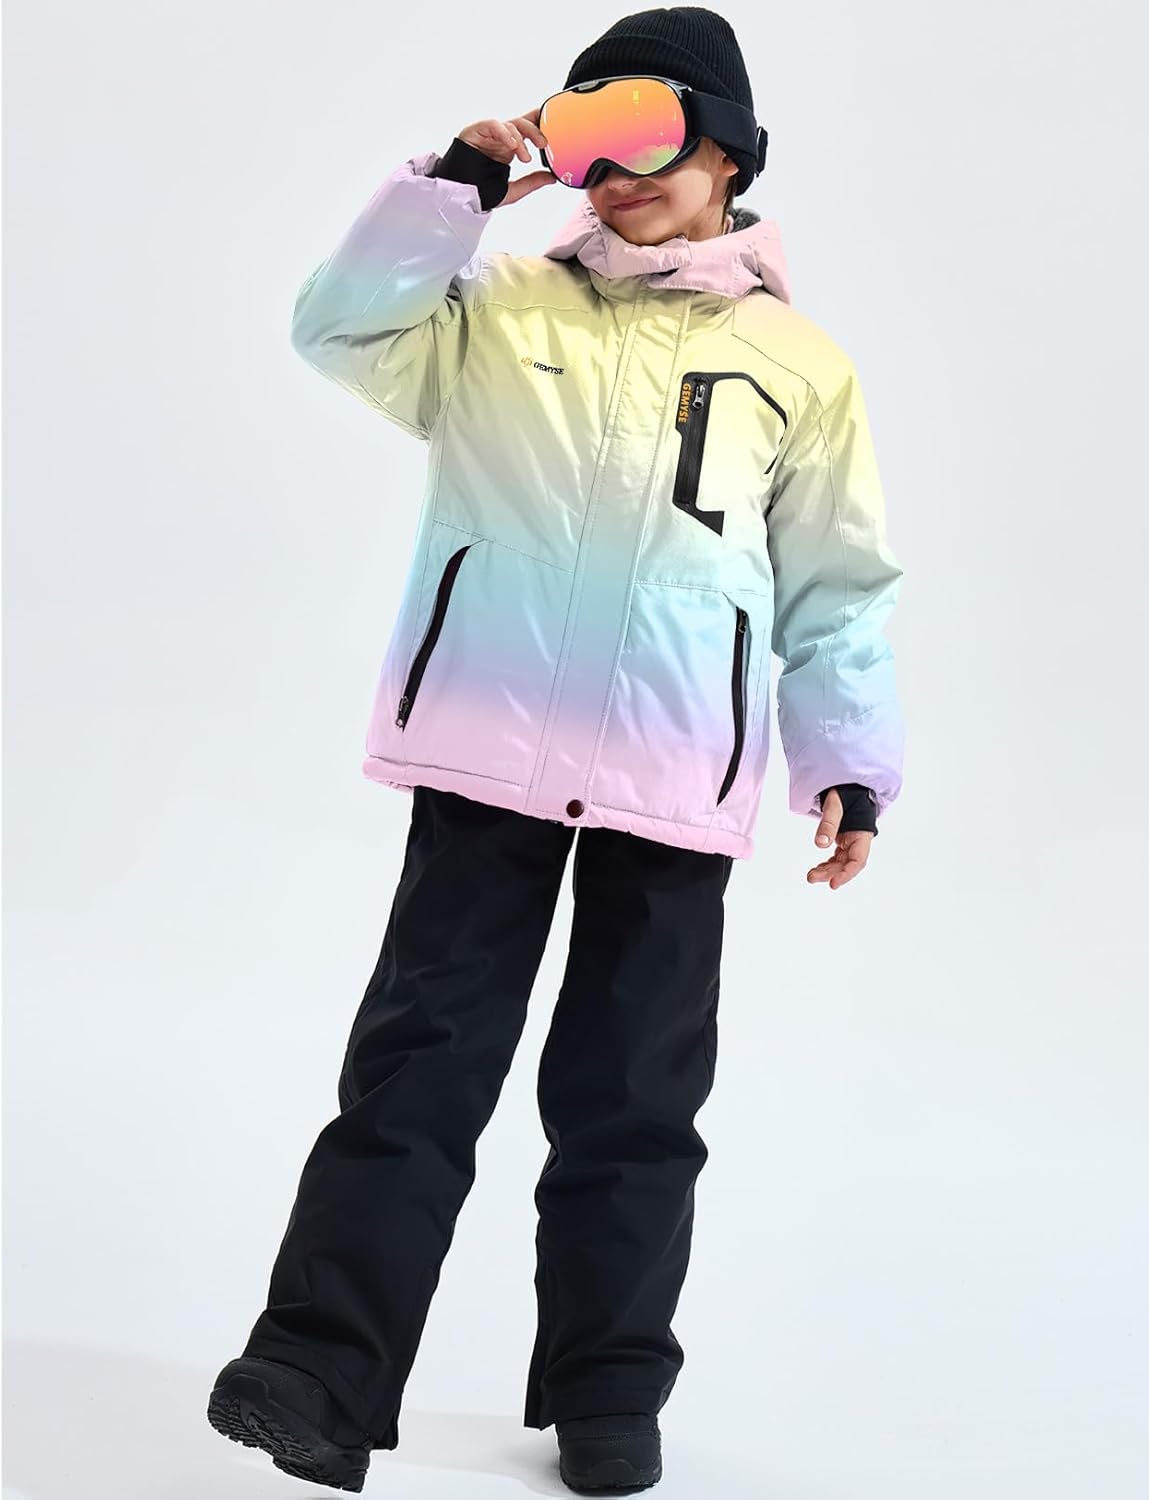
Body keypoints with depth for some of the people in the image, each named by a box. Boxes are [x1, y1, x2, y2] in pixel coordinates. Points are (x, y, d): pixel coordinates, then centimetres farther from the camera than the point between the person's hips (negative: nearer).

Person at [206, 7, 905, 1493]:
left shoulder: (799, 364, 10)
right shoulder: (498, 310, 11)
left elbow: (838, 586, 10)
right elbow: (341, 325, -3)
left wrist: (850, 766, 5)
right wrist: (456, 187, -10)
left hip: (678, 785, 0)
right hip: (487, 755, 0)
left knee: (632, 1094, 8)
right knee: (419, 1061, -4)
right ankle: (323, 1373, -5)